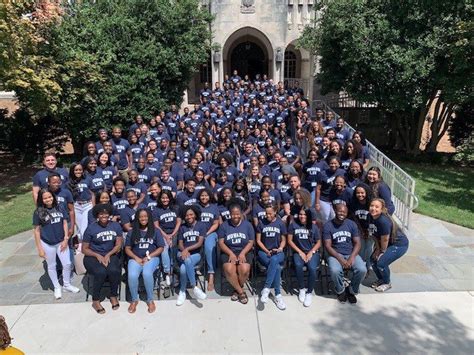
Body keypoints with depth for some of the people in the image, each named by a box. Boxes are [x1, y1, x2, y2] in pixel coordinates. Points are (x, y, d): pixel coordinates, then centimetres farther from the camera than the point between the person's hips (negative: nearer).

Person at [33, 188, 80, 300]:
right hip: (47, 244, -2)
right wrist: (40, 248, -8)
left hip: (61, 242, 2)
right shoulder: (38, 212, -10)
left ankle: (67, 284, 31)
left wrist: (66, 239, -4)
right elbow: (37, 231, -7)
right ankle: (57, 287, 31)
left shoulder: (60, 208, -3)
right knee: (51, 266, 13)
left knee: (67, 264, 8)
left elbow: (65, 224, 4)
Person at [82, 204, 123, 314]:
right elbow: (84, 249, -1)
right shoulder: (91, 228, -4)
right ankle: (95, 300, -10)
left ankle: (114, 296, -5)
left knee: (114, 270, -30)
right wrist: (98, 255, -16)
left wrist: (108, 255, -15)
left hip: (110, 255, 2)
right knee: (101, 272, -32)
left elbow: (118, 245, 1)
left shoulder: (116, 226, 2)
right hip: (93, 256, -2)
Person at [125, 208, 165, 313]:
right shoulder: (132, 232, 11)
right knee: (132, 275, -30)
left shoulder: (155, 231, 8)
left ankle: (150, 300, -12)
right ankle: (134, 300, -4)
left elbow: (161, 248, 4)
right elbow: (127, 249, 9)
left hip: (152, 258, -1)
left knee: (147, 273, -34)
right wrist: (136, 258, -9)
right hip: (135, 259, 2)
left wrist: (149, 257, -9)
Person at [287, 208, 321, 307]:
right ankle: (302, 288, -8)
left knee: (312, 268, -29)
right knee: (298, 265, -32)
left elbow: (318, 242, 5)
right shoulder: (293, 224, 0)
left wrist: (311, 252, -11)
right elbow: (290, 240, 0)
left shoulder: (313, 227, 3)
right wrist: (300, 252, -8)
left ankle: (309, 292, -7)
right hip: (298, 252, 0)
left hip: (312, 252, 0)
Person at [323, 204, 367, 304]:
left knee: (362, 269, -26)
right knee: (335, 271, -32)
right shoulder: (327, 226, -4)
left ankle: (352, 290, 4)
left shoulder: (352, 224, 4)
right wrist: (340, 259, -21)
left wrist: (352, 257, -17)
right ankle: (340, 291, 1)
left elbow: (357, 243, 1)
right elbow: (328, 246, -8)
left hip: (351, 254, 2)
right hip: (335, 254, -2)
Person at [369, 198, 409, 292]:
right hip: (390, 243, 8)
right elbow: (375, 235, 3)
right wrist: (377, 249, 1)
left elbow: (385, 240, -24)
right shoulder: (371, 218, -9)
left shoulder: (384, 221, -34)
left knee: (381, 263, -16)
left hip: (400, 244, -8)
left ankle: (387, 283, 10)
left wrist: (382, 252, -11)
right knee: (373, 259, 4)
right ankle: (381, 279, 27)